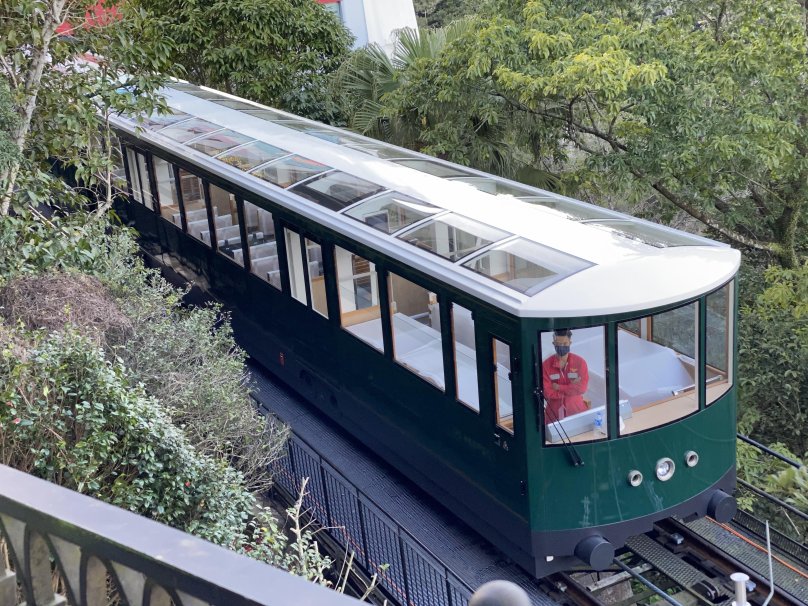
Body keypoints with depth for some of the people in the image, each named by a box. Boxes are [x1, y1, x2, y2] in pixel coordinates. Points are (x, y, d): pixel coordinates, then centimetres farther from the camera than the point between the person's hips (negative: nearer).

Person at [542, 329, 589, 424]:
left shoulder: (580, 362, -6)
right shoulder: (546, 365, -9)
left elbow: (582, 388, -13)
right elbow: (548, 393, -13)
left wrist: (559, 387, -14)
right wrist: (571, 388, -13)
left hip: (576, 410, 1)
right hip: (554, 413, 0)